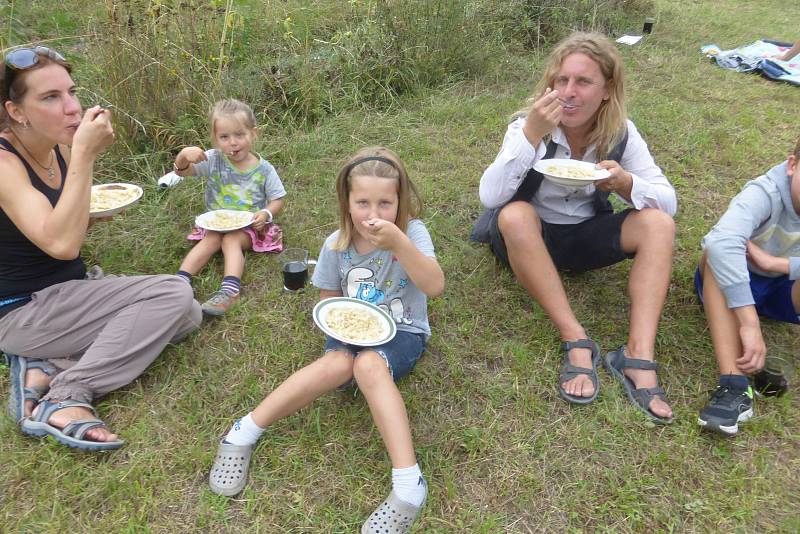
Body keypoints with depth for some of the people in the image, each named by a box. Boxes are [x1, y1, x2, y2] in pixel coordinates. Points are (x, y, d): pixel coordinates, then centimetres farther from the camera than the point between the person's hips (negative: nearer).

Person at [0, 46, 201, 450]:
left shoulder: (60, 147, 4)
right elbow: (61, 245, -33)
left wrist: (93, 211, -1)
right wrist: (84, 155, -32)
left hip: (66, 292, 8)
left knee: (185, 313, -2)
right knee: (174, 295, -19)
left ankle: (49, 365, -7)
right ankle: (66, 396, -17)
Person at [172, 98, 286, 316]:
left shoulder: (263, 169, -9)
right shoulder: (213, 160, -5)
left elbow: (277, 199, -2)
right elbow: (182, 171, -11)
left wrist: (266, 214, -23)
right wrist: (184, 155, -33)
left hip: (249, 226, -3)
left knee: (231, 240, -28)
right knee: (210, 240, -24)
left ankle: (229, 290, -43)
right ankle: (181, 280, -31)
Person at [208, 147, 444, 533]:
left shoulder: (411, 232, -14)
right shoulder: (336, 245, -4)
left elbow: (435, 287, -28)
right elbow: (328, 299, 10)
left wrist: (398, 242, -41)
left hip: (402, 332, -2)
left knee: (369, 364, -36)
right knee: (337, 364, -32)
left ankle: (408, 485, -37)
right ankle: (243, 434, -21)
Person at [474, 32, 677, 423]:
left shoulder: (621, 133, -9)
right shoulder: (526, 126, -16)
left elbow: (668, 201, -10)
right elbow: (489, 196, -30)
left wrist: (625, 183, -31)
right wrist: (531, 135, -39)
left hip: (585, 236, 3)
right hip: (530, 239, -2)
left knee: (658, 223, -21)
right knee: (514, 215, -35)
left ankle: (639, 355, -29)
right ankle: (577, 342, -31)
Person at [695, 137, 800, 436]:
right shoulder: (765, 193, -27)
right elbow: (723, 242, -47)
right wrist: (750, 323, -51)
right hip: (732, 285, -3)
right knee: (715, 252, -36)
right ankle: (734, 386, -45)